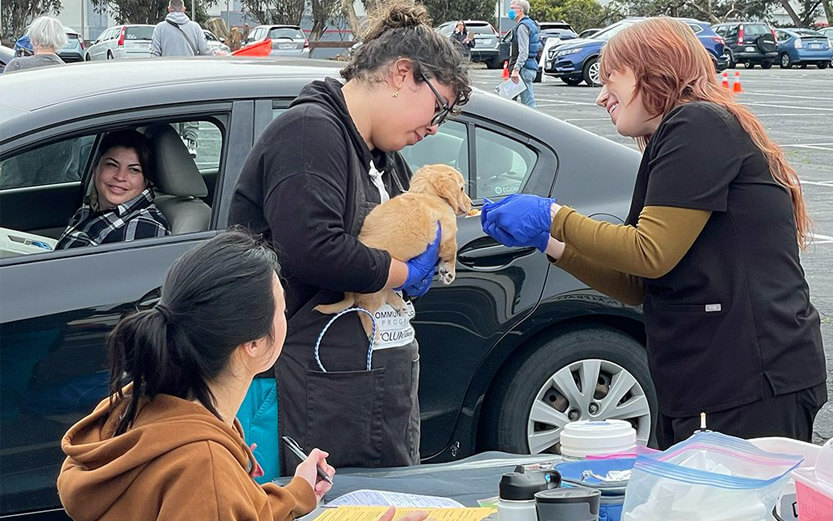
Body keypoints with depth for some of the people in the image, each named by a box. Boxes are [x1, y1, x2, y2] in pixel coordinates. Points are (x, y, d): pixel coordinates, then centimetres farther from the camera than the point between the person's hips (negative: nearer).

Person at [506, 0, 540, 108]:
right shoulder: (530, 23, 19)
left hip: (524, 68, -11)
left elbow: (523, 52, -22)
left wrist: (516, 69, -26)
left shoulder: (522, 26, -13)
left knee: (528, 101, -11)